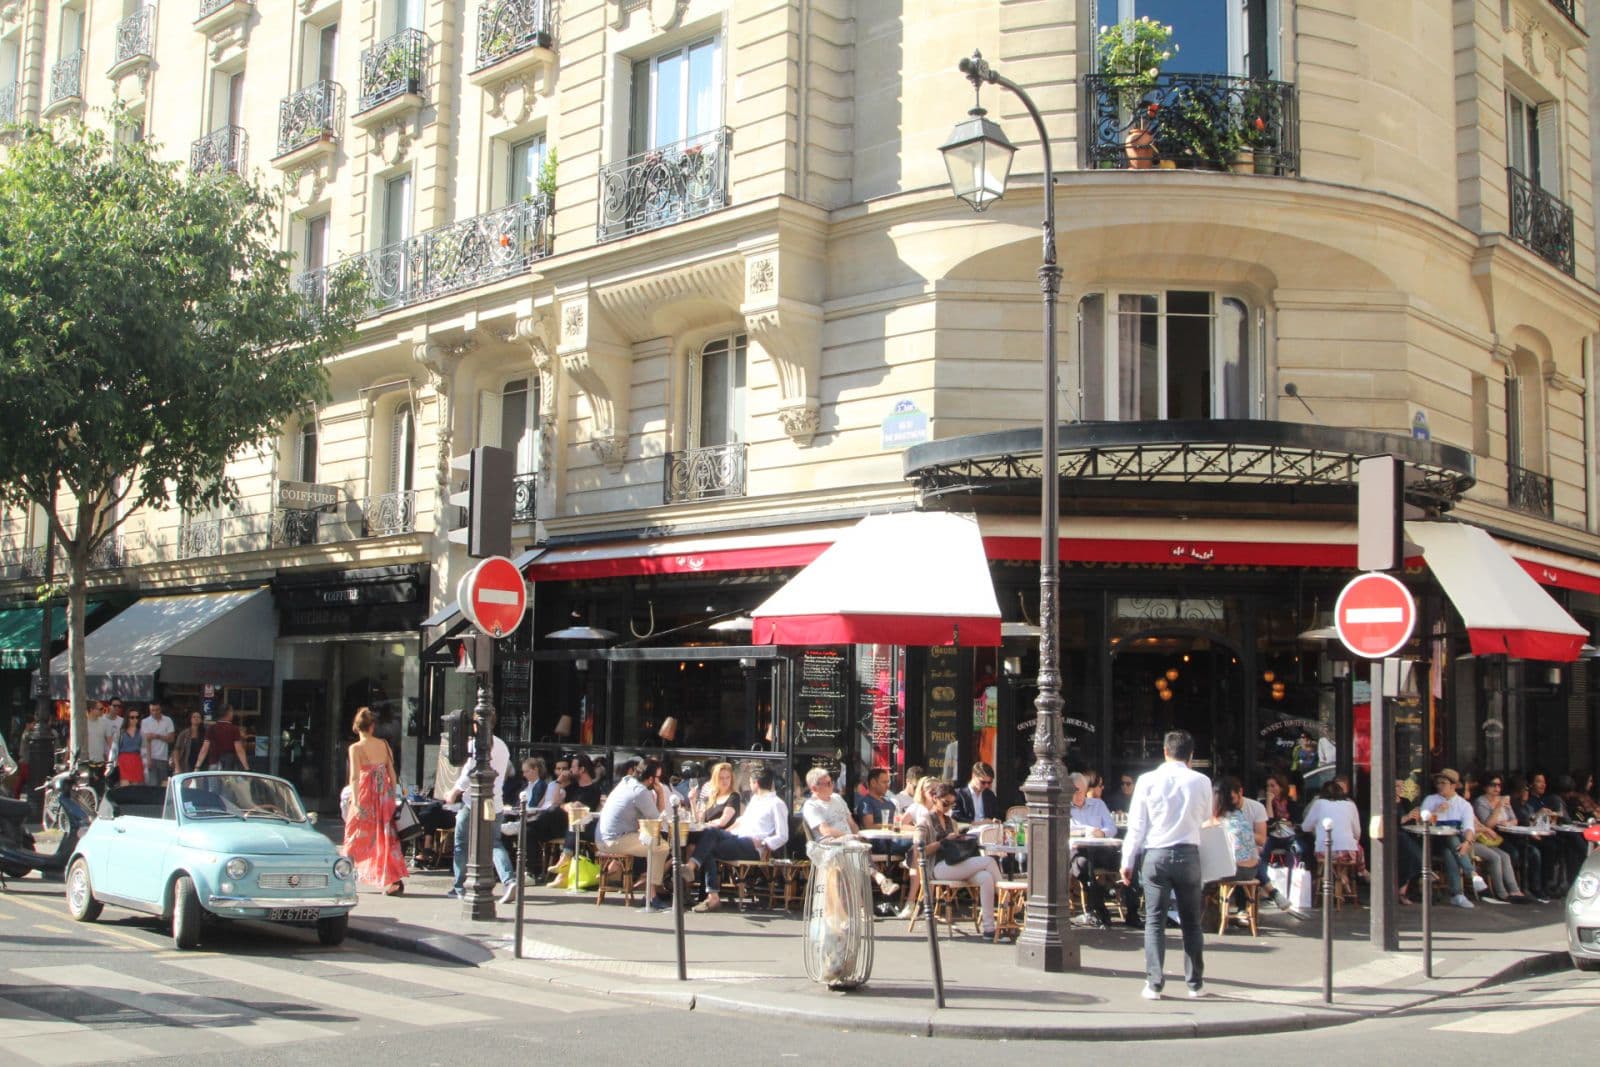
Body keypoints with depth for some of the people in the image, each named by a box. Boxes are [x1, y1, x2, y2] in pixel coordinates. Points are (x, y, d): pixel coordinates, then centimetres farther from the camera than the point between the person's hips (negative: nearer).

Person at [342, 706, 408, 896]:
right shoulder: (384, 745, 4)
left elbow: (355, 777, -16)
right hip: (384, 796, 3)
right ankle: (395, 880, 0)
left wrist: (356, 802, -19)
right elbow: (392, 774, 4)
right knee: (386, 837, 7)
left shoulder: (356, 748, -8)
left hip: (365, 796, -3)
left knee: (357, 837, 12)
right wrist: (393, 797, 11)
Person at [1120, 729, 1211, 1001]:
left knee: (1155, 921, 4)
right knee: (1191, 922, 12)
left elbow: (1136, 825, -3)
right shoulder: (1201, 782, -3)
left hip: (1155, 855, -1)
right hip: (1188, 854, 1)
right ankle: (1195, 983, 17)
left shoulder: (1147, 781, -6)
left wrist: (1127, 861, 4)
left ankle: (1154, 984, 2)